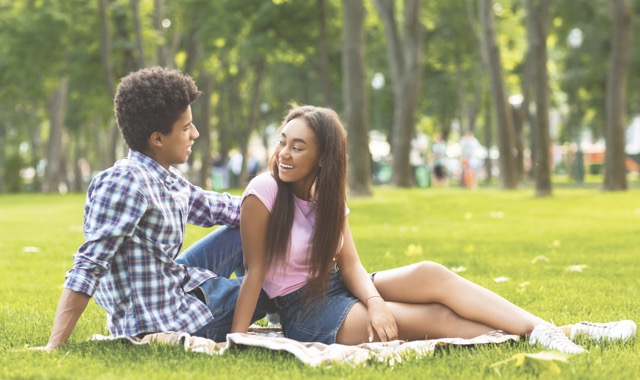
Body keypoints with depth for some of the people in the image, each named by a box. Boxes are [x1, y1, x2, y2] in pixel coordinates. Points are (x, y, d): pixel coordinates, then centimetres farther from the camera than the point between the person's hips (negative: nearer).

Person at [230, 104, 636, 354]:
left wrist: (374, 301, -23)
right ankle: (542, 339, -22)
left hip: (338, 286, 6)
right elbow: (254, 271, -16)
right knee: (437, 318, -21)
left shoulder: (327, 195, 3)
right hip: (303, 311, -6)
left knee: (431, 274, -19)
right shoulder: (264, 192, -16)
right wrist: (236, 339, -22)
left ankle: (545, 331, -22)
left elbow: (350, 263, -4)